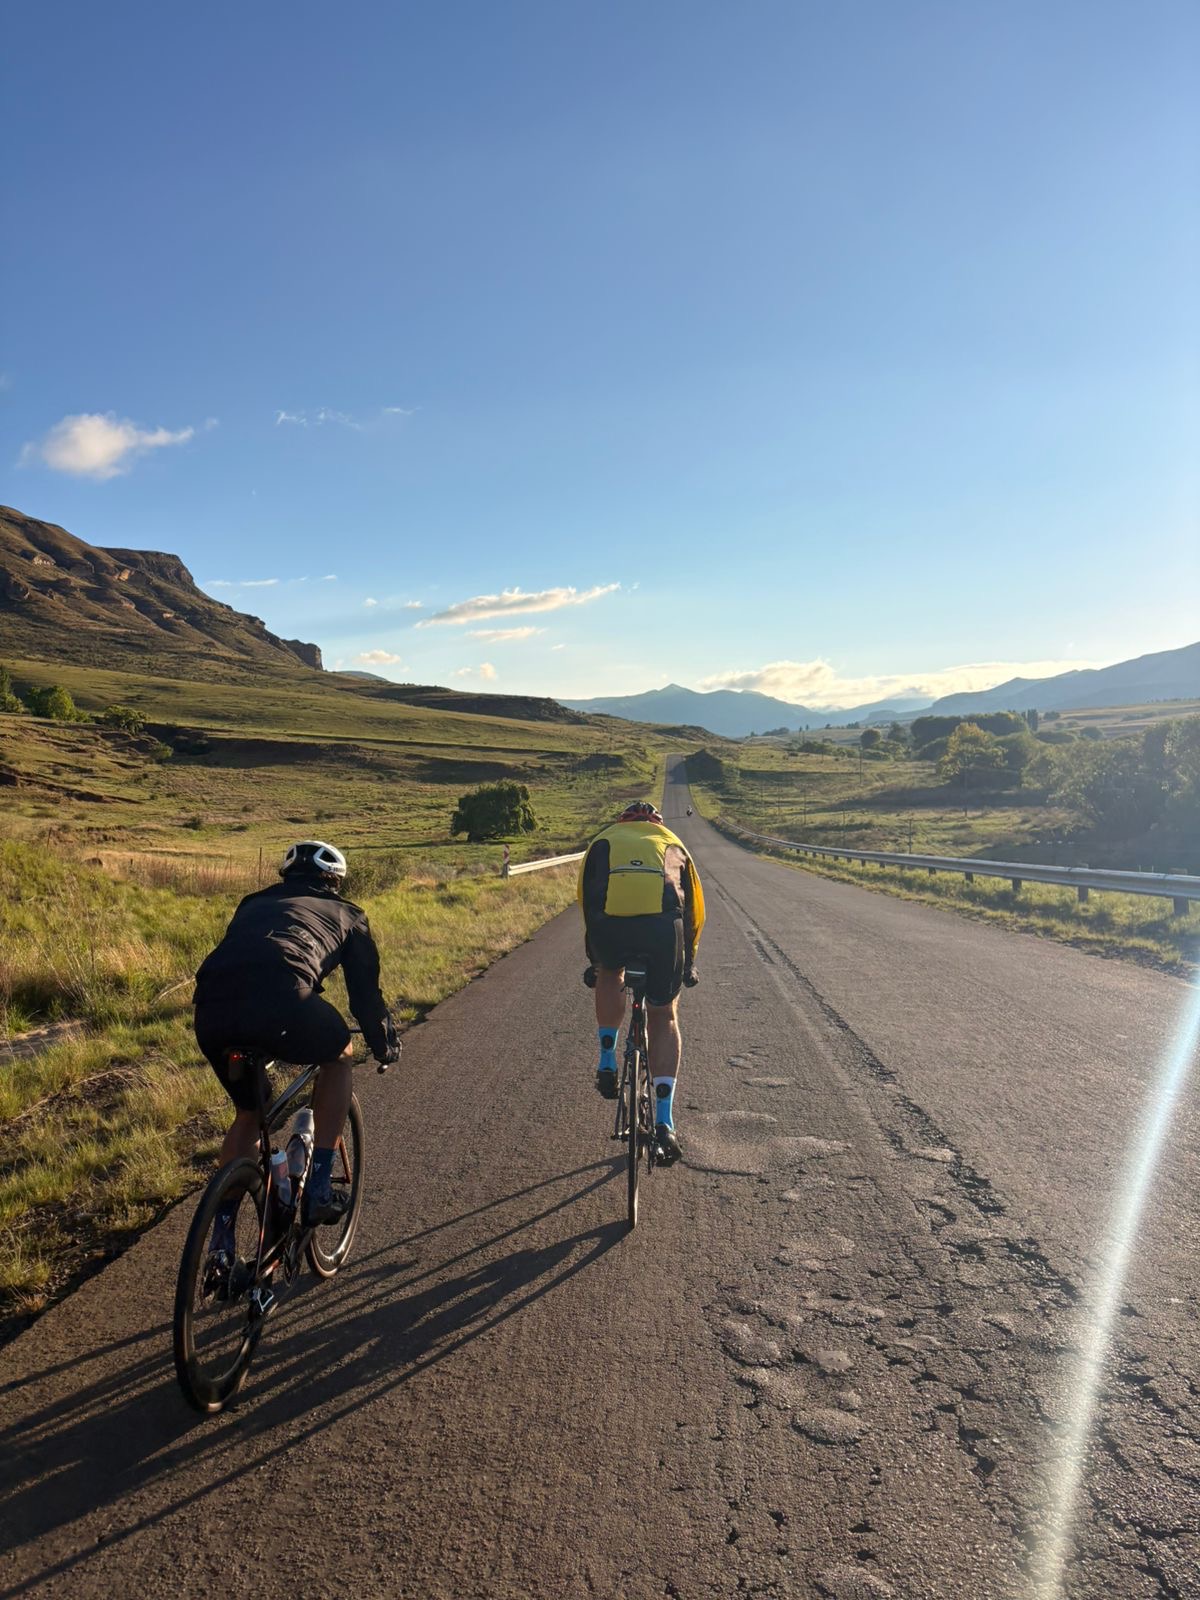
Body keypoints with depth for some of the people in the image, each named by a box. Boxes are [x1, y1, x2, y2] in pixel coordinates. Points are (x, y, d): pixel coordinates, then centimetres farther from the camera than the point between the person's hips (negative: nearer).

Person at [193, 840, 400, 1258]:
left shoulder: (254, 904, 38)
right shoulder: (345, 913, 28)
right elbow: (365, 991, 30)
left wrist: (240, 1033, 62)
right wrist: (385, 1046, 47)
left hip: (210, 1012, 5)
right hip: (281, 1003, -4)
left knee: (248, 1114, 30)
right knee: (339, 1057, 28)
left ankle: (221, 1239, 28)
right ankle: (318, 1187, 24)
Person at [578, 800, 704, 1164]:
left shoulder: (603, 842, 33)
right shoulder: (673, 845, 34)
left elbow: (586, 901, 34)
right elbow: (694, 910, 36)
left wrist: (594, 959, 44)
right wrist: (688, 963, 47)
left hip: (610, 927, 0)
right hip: (663, 927, 0)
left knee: (610, 975, 36)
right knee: (664, 1018, 19)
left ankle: (607, 1063, 28)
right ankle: (664, 1125, 12)